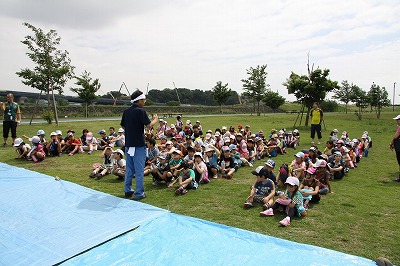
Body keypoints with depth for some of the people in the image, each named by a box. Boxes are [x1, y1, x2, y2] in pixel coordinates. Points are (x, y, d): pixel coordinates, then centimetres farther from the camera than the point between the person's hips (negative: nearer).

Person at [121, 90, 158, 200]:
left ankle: (127, 191, 23)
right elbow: (149, 125, -17)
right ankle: (139, 193, 6)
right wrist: (155, 119, 1)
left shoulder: (126, 111, 8)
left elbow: (123, 126, 15)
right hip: (139, 145, -7)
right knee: (139, 170, 1)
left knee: (129, 169, 16)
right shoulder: (141, 111, -12)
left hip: (128, 144, 7)